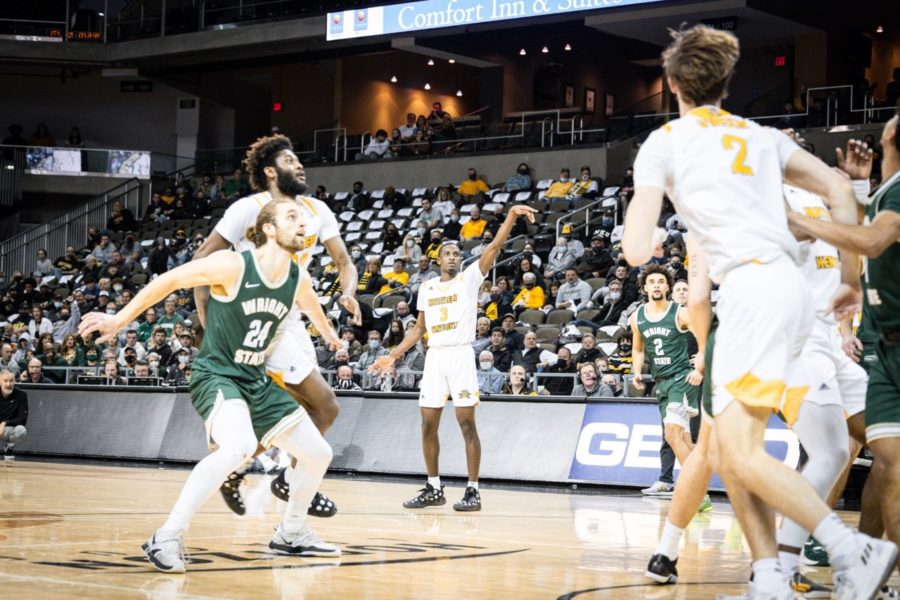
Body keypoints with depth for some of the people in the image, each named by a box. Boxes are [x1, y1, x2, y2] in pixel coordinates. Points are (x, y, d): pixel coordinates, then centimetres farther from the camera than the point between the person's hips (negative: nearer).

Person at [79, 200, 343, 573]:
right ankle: (166, 539, -29)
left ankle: (291, 535, 31)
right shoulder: (233, 266, -19)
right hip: (217, 375, -8)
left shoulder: (298, 280, 1)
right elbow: (170, 280, -11)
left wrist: (329, 334, 46)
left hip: (256, 381, 8)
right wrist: (119, 320, -8)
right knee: (238, 446, -36)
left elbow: (312, 306, 26)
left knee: (318, 454, 9)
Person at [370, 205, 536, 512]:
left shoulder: (469, 278, 2)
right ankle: (434, 488, 15)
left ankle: (472, 490, -3)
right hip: (434, 357, 5)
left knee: (467, 423, -6)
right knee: (428, 424, 5)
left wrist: (511, 216, -26)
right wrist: (393, 356, 15)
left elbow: (494, 247, -12)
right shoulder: (427, 288, 15)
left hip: (461, 355, -5)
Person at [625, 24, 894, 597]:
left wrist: (654, 237, 24)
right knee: (729, 447, 11)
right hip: (790, 286, 7)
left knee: (740, 452, -11)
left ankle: (857, 550, -20)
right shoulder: (762, 136, 22)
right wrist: (852, 278, 18)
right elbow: (840, 190, 13)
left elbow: (635, 251, 0)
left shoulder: (663, 142, 5)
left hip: (753, 287, -7)